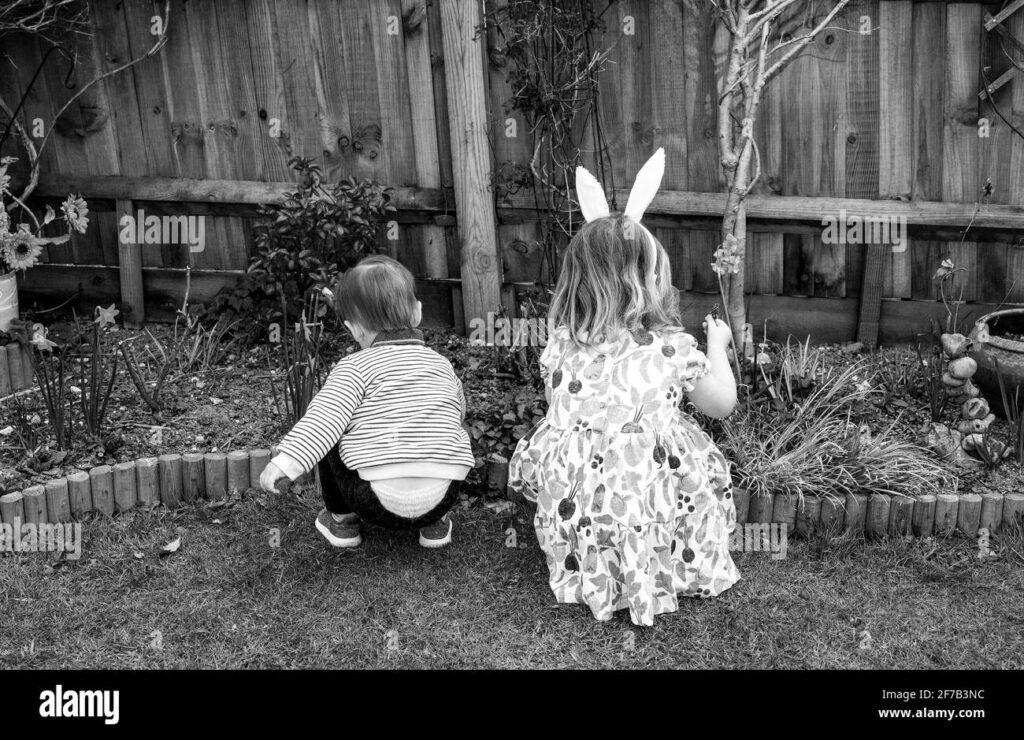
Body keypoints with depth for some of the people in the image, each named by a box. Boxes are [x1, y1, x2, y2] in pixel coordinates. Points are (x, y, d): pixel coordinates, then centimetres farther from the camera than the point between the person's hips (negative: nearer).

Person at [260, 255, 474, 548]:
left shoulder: (355, 367, -1)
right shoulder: (442, 365, 13)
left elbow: (324, 418, -16)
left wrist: (285, 461, -18)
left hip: (378, 503, -3)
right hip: (440, 499, 4)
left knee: (326, 438, 17)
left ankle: (341, 519, 23)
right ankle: (434, 523, 27)